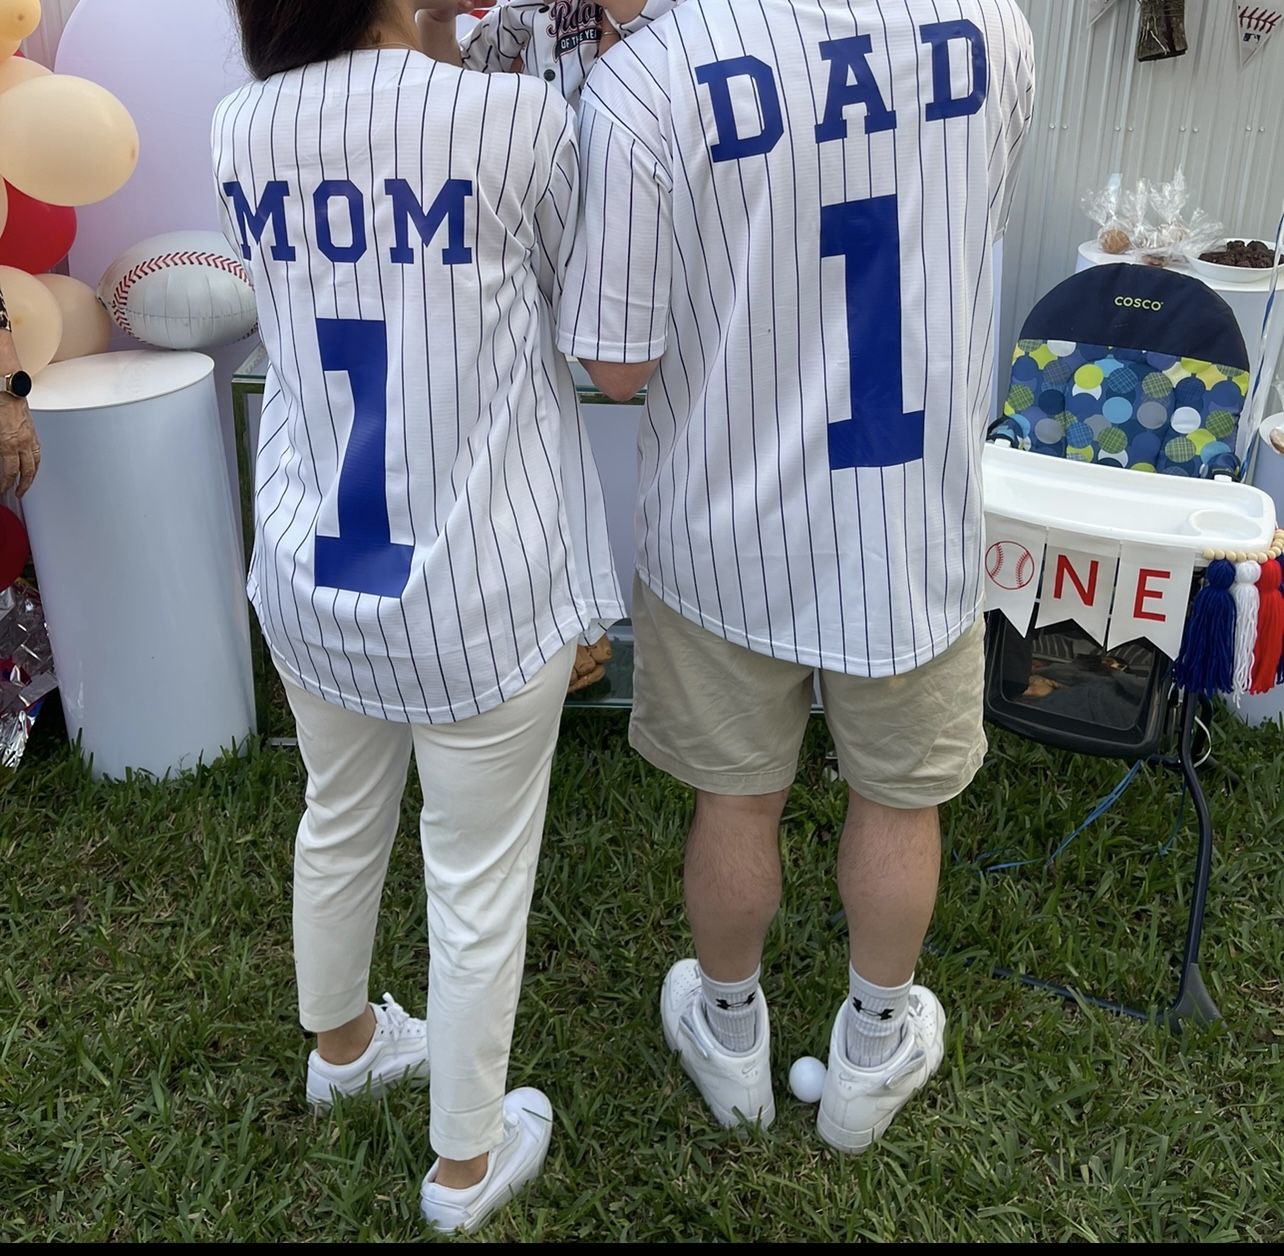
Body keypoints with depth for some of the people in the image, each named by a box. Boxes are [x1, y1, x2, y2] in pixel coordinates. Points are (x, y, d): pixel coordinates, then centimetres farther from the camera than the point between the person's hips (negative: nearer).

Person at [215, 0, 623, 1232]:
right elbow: (574, 311, 0)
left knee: (340, 826, 27)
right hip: (480, 596, -5)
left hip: (308, 580, 6)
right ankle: (465, 1164, 35)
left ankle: (341, 1042, 55)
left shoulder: (239, 130, -3)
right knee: (479, 882, 13)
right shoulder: (516, 118, -18)